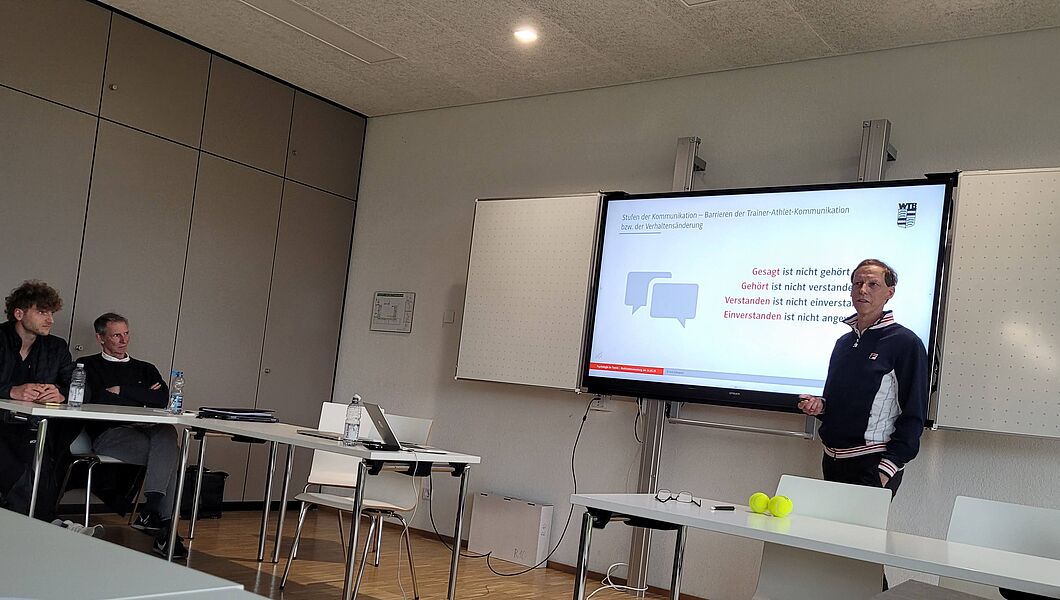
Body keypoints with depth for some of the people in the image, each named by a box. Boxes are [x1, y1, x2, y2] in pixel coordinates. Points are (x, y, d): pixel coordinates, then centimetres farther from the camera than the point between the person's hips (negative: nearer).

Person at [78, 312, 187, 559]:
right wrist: (142, 396, 4)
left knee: (167, 433, -37)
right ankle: (164, 524, -35)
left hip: (146, 430, 3)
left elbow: (163, 399, 6)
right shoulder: (88, 366, 17)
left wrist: (121, 390, 3)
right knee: (168, 456, -34)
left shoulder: (145, 369, 27)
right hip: (108, 433, -3)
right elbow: (97, 399, -3)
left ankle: (151, 512, -42)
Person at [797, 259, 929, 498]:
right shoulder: (844, 342, 16)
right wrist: (819, 406, 3)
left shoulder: (906, 343, -6)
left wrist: (887, 469, -16)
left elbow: (914, 415, -9)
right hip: (832, 460, 7)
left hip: (872, 463, -7)